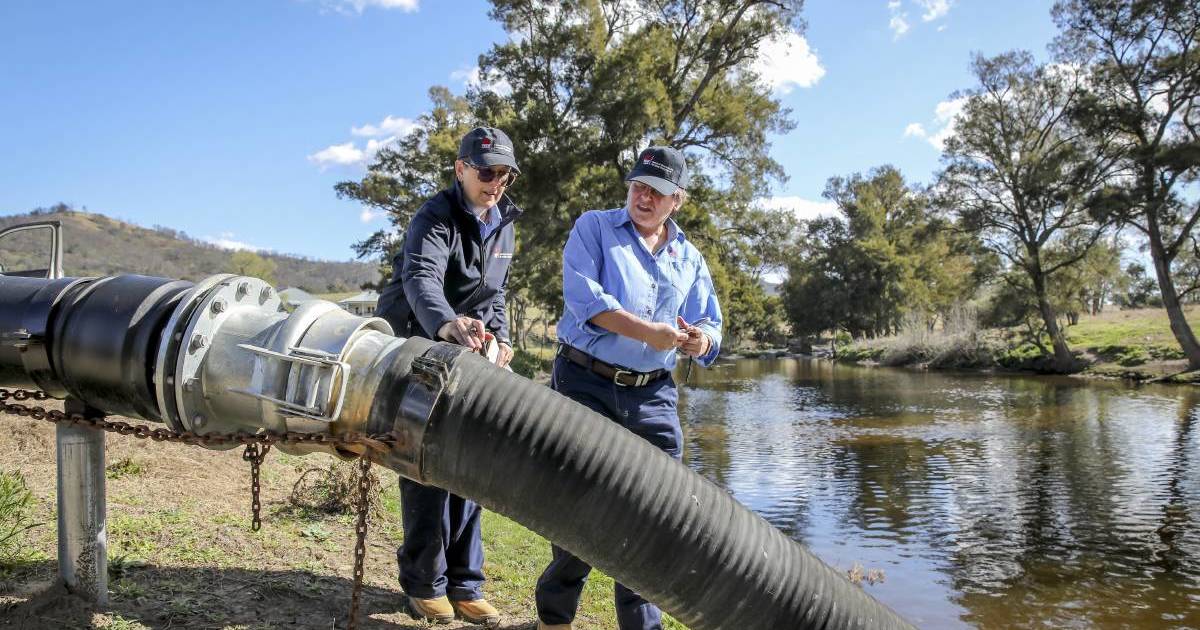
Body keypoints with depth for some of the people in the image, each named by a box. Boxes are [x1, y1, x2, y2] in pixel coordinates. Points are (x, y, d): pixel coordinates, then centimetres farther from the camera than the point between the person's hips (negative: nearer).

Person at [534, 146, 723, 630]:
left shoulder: (689, 259, 16)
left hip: (653, 395, 4)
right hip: (586, 384, -4)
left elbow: (710, 329, 11)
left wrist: (699, 341, -14)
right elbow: (583, 295, -12)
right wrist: (646, 331, -21)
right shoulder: (593, 228, 4)